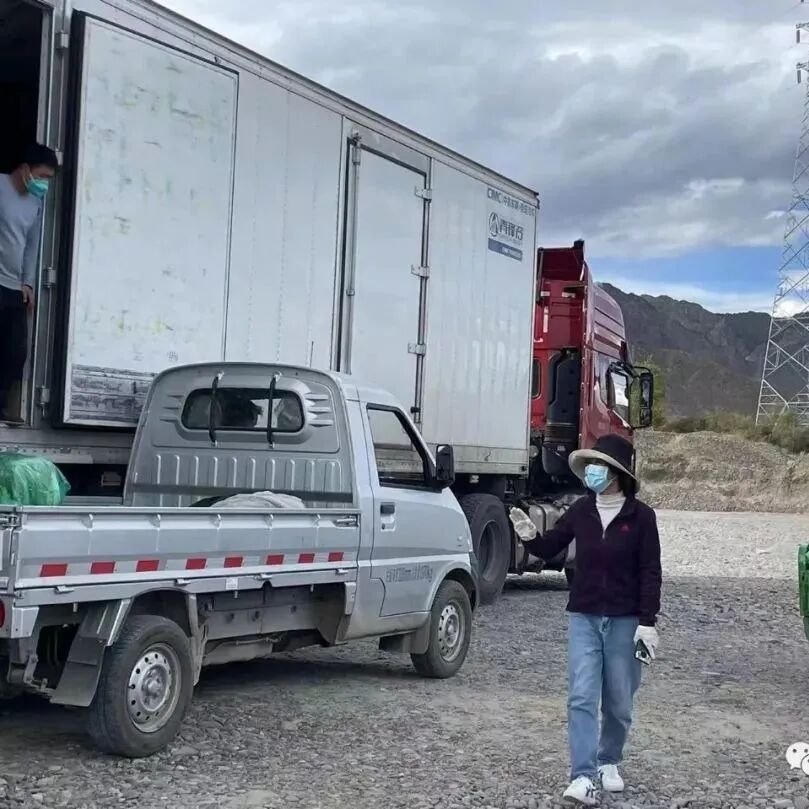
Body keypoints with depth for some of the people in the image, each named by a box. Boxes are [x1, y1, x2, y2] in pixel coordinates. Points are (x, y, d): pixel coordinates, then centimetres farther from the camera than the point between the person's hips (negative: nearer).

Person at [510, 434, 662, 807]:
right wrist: (530, 536, -11)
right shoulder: (581, 511, 1)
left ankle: (609, 762, 32)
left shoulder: (640, 516, -7)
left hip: (625, 621, -2)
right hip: (584, 618, 2)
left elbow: (650, 572, -6)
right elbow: (551, 546, 10)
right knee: (581, 698, -7)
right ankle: (584, 778, -9)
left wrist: (647, 621, -11)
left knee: (618, 702, 10)